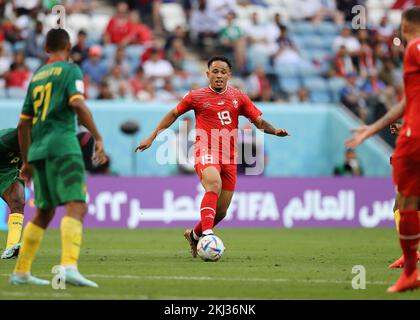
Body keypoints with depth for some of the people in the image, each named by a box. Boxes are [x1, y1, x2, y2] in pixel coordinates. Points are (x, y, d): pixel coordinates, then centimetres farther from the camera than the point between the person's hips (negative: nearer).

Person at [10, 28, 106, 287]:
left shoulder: (37, 76, 22)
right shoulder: (70, 70, 3)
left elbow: (23, 123, 23)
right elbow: (77, 103, -16)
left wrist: (26, 162, 30)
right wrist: (98, 138, -14)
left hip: (38, 149, 7)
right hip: (63, 144, -7)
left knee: (44, 212, 18)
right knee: (77, 206, -15)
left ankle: (21, 272, 18)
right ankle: (69, 266, -34)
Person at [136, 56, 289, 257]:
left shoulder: (238, 97, 10)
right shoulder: (196, 97, 4)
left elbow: (259, 121, 9)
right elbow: (173, 114, 17)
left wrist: (275, 131, -12)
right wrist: (152, 137, 16)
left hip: (229, 157, 4)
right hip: (206, 152, -4)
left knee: (221, 212, 7)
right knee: (214, 185, -36)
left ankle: (194, 235, 34)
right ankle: (207, 234, -43)